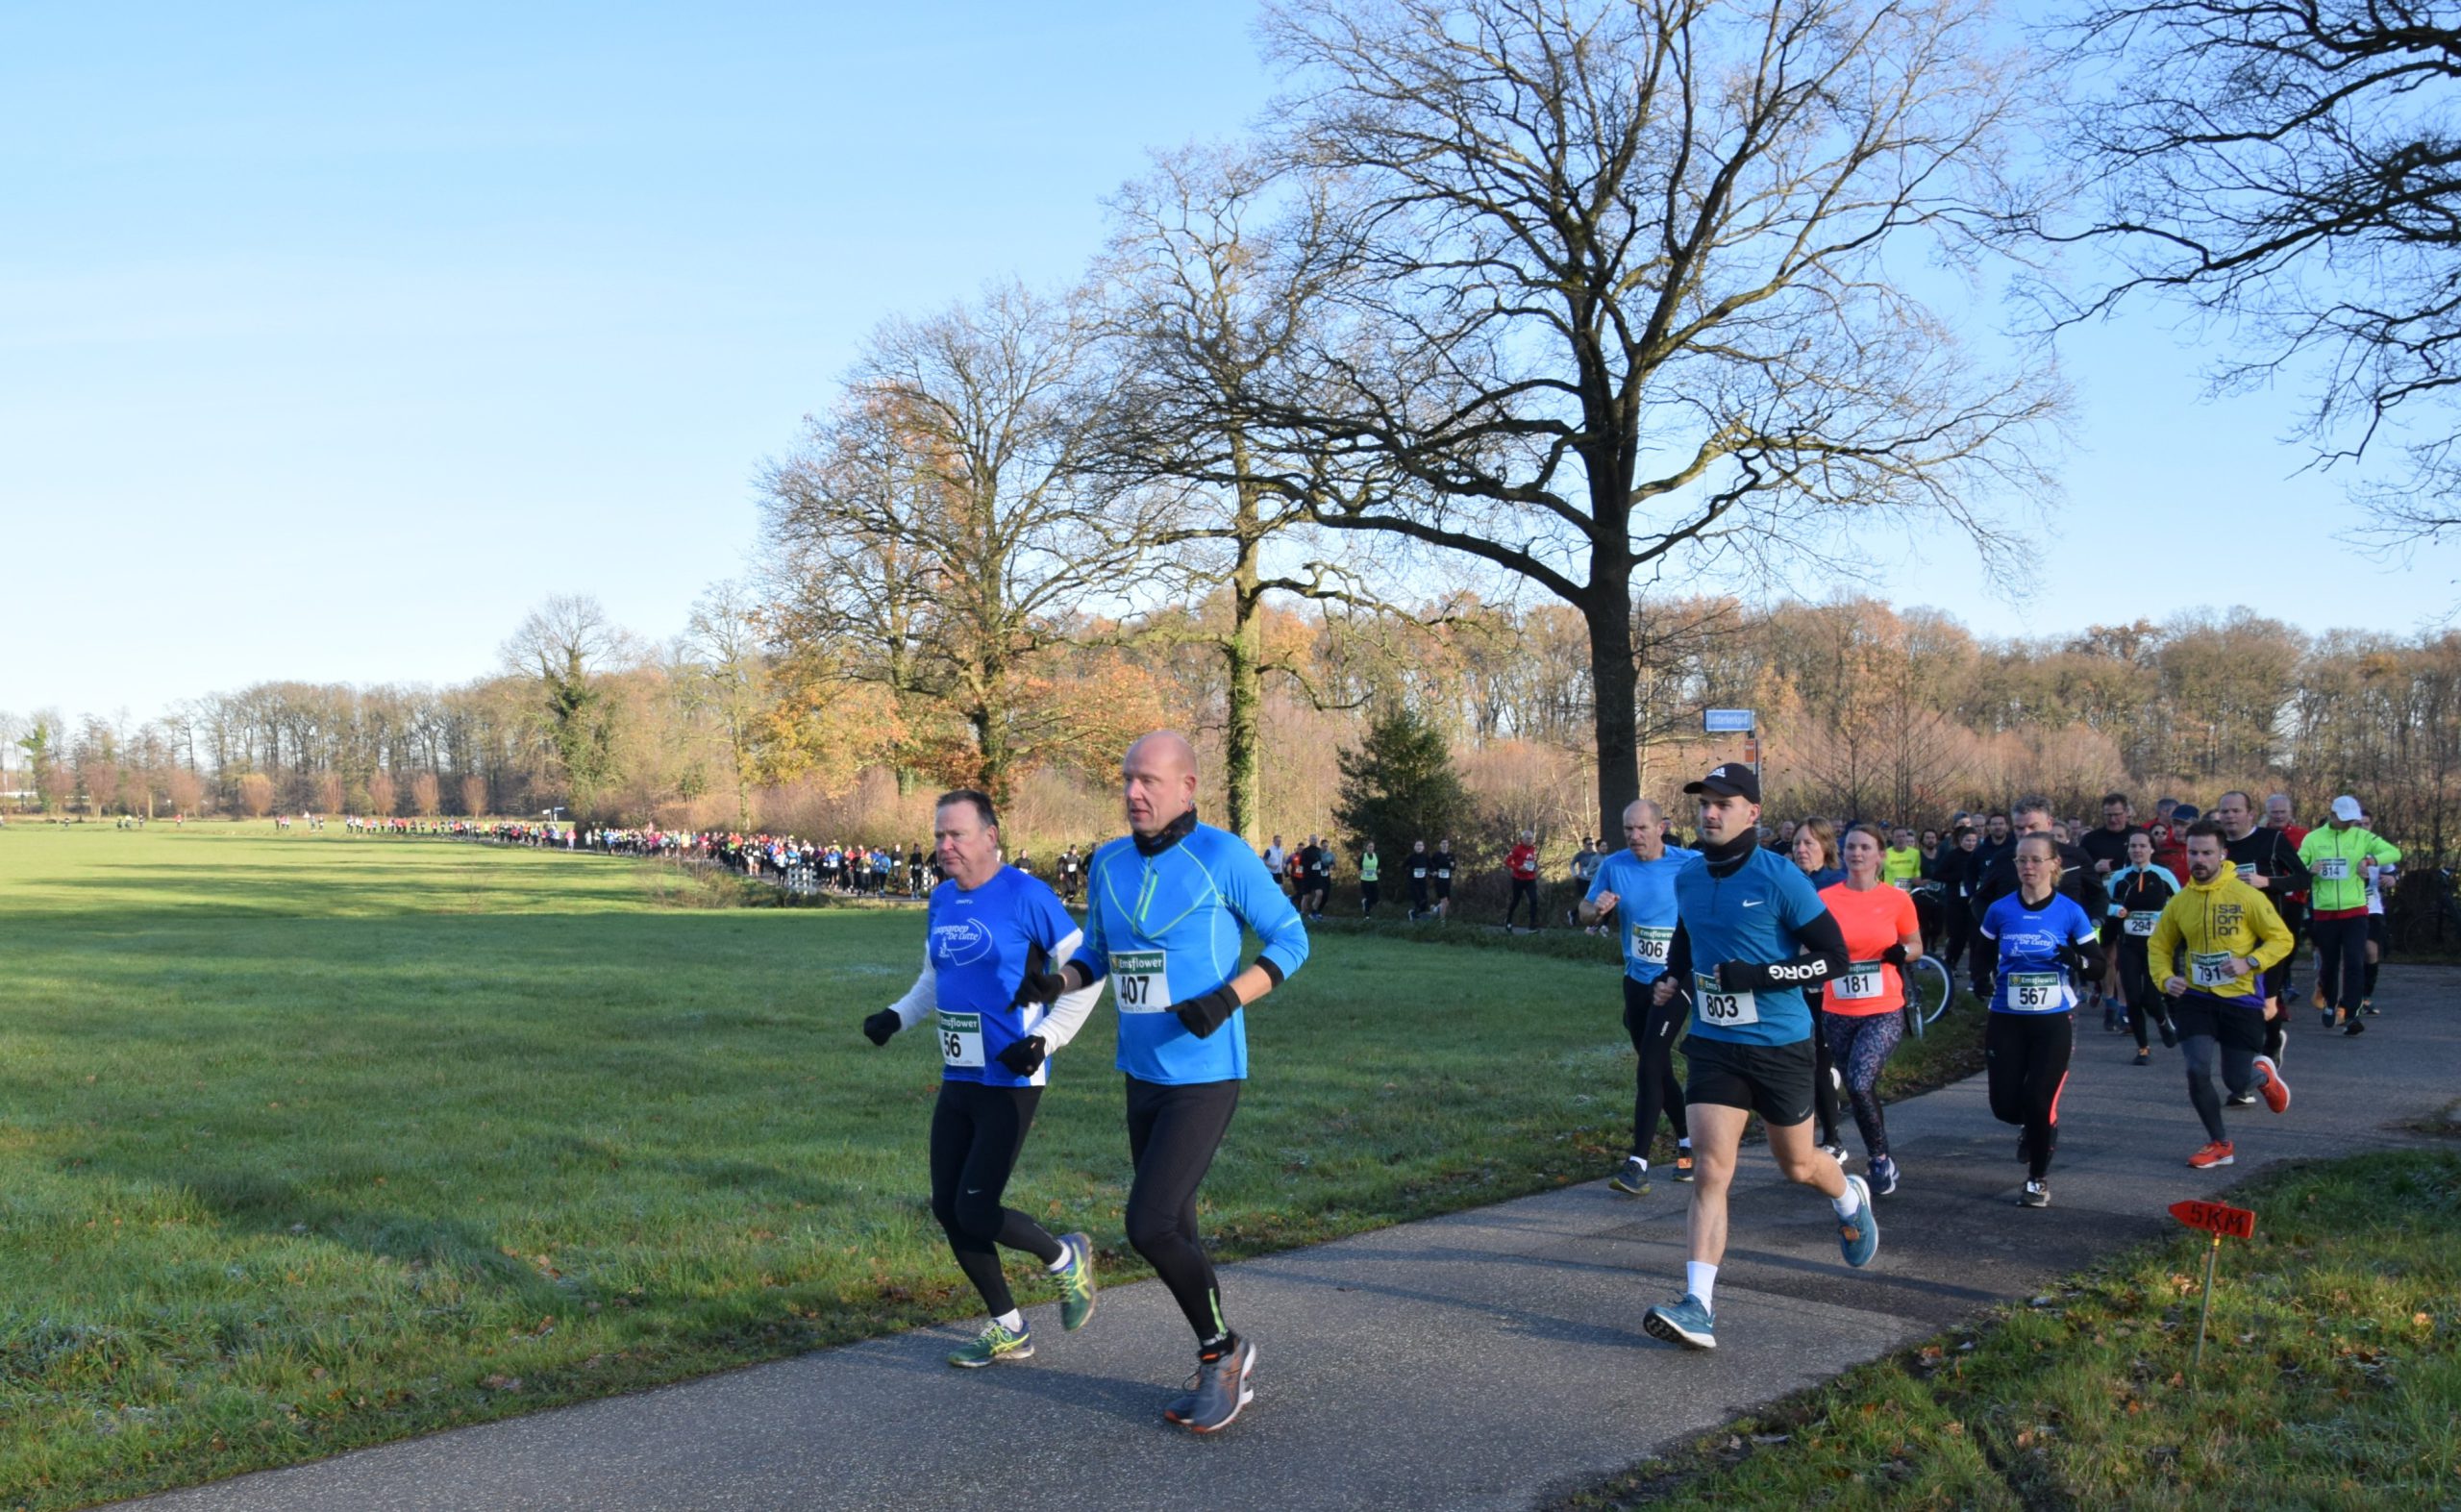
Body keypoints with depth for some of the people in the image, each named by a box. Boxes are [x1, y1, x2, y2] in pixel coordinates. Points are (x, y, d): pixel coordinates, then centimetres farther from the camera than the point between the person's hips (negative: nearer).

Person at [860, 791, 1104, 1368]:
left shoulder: (1025, 896, -14)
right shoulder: (941, 901, 8)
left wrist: (1043, 1040, -17)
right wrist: (897, 1015, 7)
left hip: (1010, 1082, -8)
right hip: (958, 1079, 8)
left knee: (976, 1211, -9)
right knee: (947, 1209, 9)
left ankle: (1064, 1257, 21)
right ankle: (1009, 1330, 24)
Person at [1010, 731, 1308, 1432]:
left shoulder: (1223, 857, -13)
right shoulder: (1109, 864, 5)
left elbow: (1290, 939, -7)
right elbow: (1097, 952, 19)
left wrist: (1227, 999, -22)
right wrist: (1056, 982, -3)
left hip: (1206, 1078, -7)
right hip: (1144, 1077, 7)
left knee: (1149, 1226, -14)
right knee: (1173, 1231, 13)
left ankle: (1222, 1349, 11)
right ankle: (1225, 1375, 30)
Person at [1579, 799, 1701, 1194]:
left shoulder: (1689, 864, -12)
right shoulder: (1613, 866, -1)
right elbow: (1586, 914, 5)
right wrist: (1597, 909, -17)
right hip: (1636, 980, 5)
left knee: (1649, 1068, -14)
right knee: (1659, 1069, 15)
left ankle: (1638, 1163, -12)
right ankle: (1687, 1143, 35)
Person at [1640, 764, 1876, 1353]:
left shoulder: (1780, 879, -14)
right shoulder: (1688, 878, 4)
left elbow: (1834, 956, -12)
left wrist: (1758, 975, -22)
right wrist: (1671, 978, 5)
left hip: (1780, 1045, -3)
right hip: (1713, 1044, 3)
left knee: (1798, 1166, 16)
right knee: (1710, 1172, -9)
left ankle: (1850, 1198, 52)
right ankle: (1698, 1308, -13)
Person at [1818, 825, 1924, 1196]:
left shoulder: (1897, 899, -2)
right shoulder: (1825, 898, -1)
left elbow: (1916, 946, 11)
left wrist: (1903, 952, -11)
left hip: (1884, 1012, -3)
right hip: (1838, 1014, 3)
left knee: (1860, 1083, -20)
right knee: (1857, 1089, 11)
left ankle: (1880, 1159, 0)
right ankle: (1880, 1160, 32)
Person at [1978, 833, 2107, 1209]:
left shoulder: (2070, 912, -6)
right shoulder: (2000, 910, -1)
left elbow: (2098, 965, -4)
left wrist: (2077, 959, -25)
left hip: (2054, 1021, -2)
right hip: (2006, 1020, 2)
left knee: (2038, 1103, -5)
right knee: (2005, 1106, -1)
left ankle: (2038, 1179, 18)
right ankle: (2039, 1127, 37)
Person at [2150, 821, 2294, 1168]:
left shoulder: (2245, 895, -11)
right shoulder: (2179, 902, 0)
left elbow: (2282, 939, -5)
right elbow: (2158, 945, 12)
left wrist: (2250, 962, -20)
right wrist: (2166, 978, -6)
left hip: (2241, 1000, -2)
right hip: (2196, 999, 3)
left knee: (2237, 1083, 2)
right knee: (2197, 1071, -11)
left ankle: (2265, 1073, 42)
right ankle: (2220, 1145, 11)